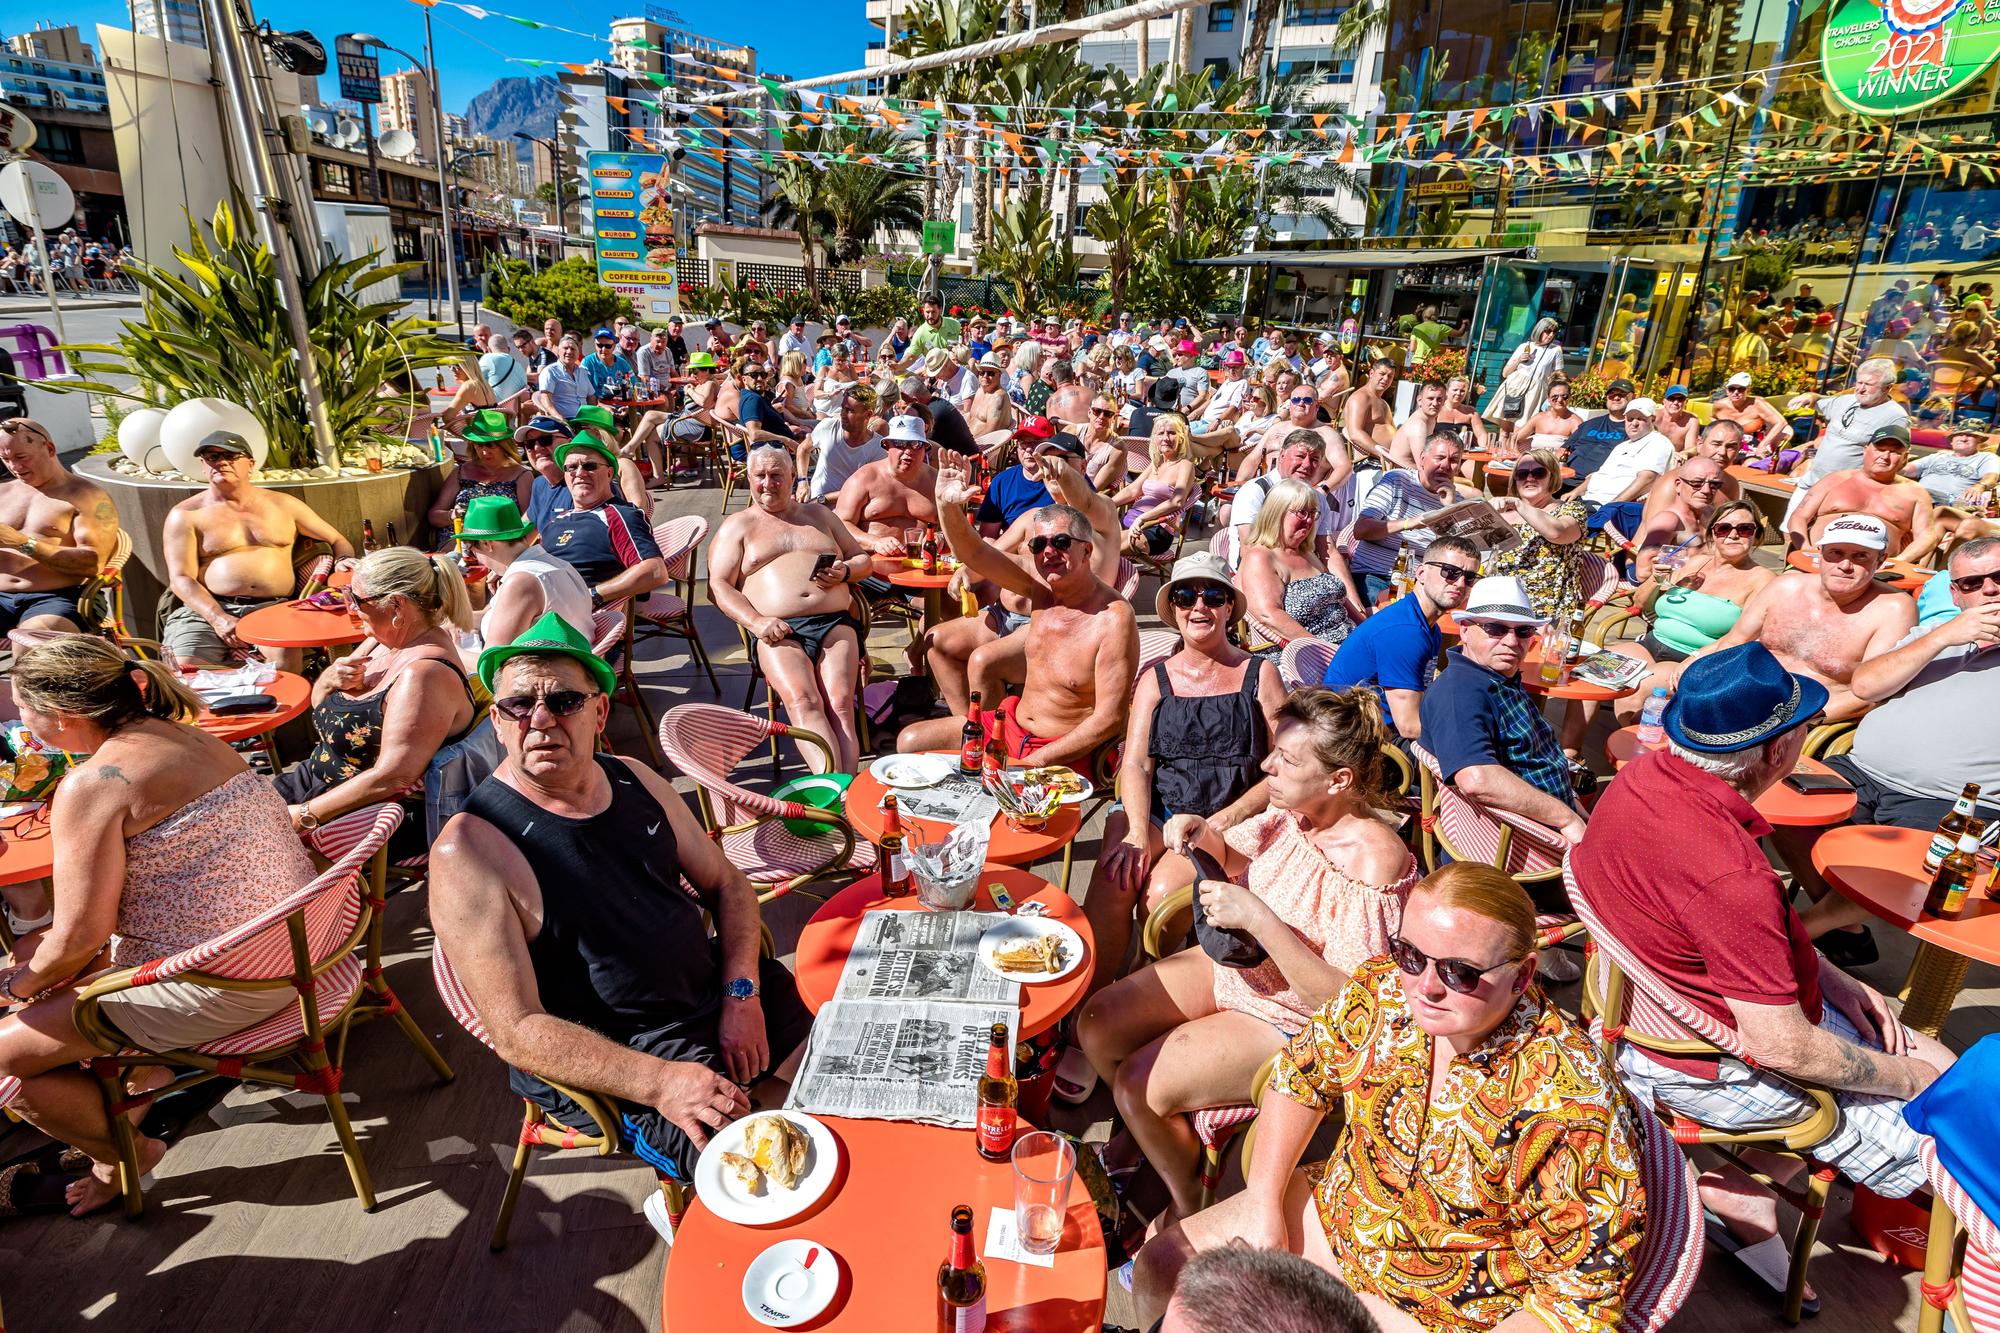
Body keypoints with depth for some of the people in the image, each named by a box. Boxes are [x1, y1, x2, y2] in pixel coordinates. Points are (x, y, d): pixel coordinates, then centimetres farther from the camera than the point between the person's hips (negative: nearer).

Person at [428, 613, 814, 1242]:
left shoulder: (634, 781, 2)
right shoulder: (470, 852, -18)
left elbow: (725, 883, 9)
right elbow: (516, 1030, -19)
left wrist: (742, 994, -7)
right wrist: (659, 1082, -28)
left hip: (721, 996, 7)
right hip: (608, 1061, -6)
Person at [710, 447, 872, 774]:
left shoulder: (819, 514, 28)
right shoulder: (737, 525, 19)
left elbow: (864, 560, 28)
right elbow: (718, 586, 7)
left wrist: (845, 571, 2)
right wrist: (756, 621, -11)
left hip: (835, 622, 2)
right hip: (778, 631, -2)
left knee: (841, 703, -25)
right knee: (803, 701, -30)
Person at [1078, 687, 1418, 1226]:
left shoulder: (1372, 861, -31)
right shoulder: (1290, 814, -10)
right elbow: (1239, 860, 12)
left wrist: (1259, 919, -37)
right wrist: (1203, 836, -11)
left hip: (1292, 1021, -7)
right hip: (1233, 968, 7)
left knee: (1139, 1085, -14)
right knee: (1097, 1026, 1)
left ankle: (1188, 1208, 17)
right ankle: (1147, 1134, 30)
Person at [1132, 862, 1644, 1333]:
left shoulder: (1567, 1106, -32)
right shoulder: (1386, 985, -16)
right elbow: (1300, 1075, 0)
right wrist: (1263, 1203, -5)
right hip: (1336, 1209, 5)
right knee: (1161, 1265, 4)